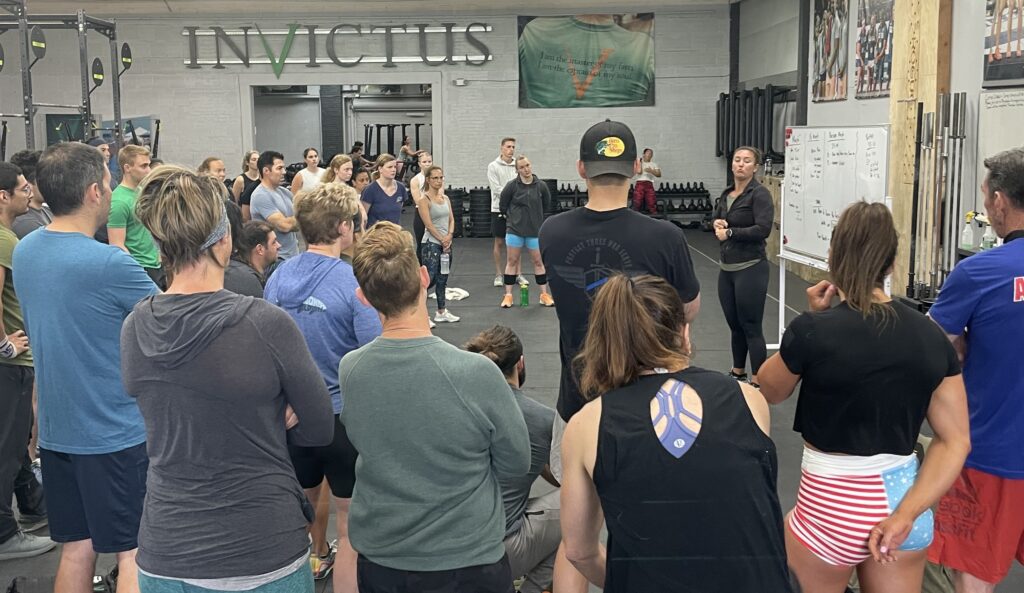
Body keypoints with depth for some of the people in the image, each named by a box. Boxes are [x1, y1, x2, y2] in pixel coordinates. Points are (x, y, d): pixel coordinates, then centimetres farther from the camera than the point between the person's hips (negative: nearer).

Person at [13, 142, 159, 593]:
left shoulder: (24, 251, 4)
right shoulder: (110, 263, -21)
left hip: (56, 431, 7)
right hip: (115, 433, -7)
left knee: (76, 548, 16)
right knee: (134, 553, 4)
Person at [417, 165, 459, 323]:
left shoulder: (445, 198, 12)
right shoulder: (424, 199, -9)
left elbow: (451, 219, 9)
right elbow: (428, 224, -15)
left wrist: (449, 236, -9)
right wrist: (442, 240, -14)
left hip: (446, 243, 7)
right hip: (431, 243, -7)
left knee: (442, 279, 13)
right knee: (429, 278, -11)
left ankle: (442, 312, 21)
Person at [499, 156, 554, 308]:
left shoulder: (541, 186, -5)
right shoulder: (512, 185, -9)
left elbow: (546, 204, 12)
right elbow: (503, 205, 3)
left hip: (535, 230, 1)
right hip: (514, 229, -1)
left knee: (539, 262, 8)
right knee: (512, 261, 6)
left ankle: (544, 294, 17)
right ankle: (508, 295, 12)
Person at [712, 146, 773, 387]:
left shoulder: (760, 194, -11)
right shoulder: (726, 193, 12)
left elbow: (763, 229, -21)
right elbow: (717, 219, 23)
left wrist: (729, 232, -15)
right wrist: (716, 223, 0)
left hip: (750, 269, -7)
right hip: (726, 268, 7)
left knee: (751, 327, -3)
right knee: (734, 324, 16)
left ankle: (758, 382, 3)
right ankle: (738, 373, 31)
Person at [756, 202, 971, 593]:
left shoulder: (813, 330, -17)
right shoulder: (931, 337, -2)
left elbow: (770, 391, 2)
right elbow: (955, 441, -4)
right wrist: (905, 515, -10)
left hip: (832, 507, -4)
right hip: (901, 494, 5)